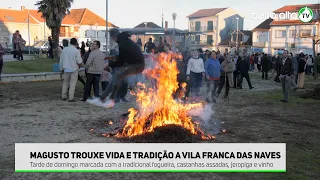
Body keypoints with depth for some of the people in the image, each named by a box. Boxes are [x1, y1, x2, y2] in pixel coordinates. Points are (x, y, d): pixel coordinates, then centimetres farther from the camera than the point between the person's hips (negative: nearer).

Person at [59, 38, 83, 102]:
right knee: (72, 84, 2)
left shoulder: (64, 49, 1)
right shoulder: (76, 51, -12)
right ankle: (71, 98, 1)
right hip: (74, 70, -4)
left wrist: (61, 68, 17)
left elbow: (61, 60, 6)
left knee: (65, 83, 16)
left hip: (66, 69, 4)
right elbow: (79, 62, -13)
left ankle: (64, 97, 21)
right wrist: (80, 58, 8)